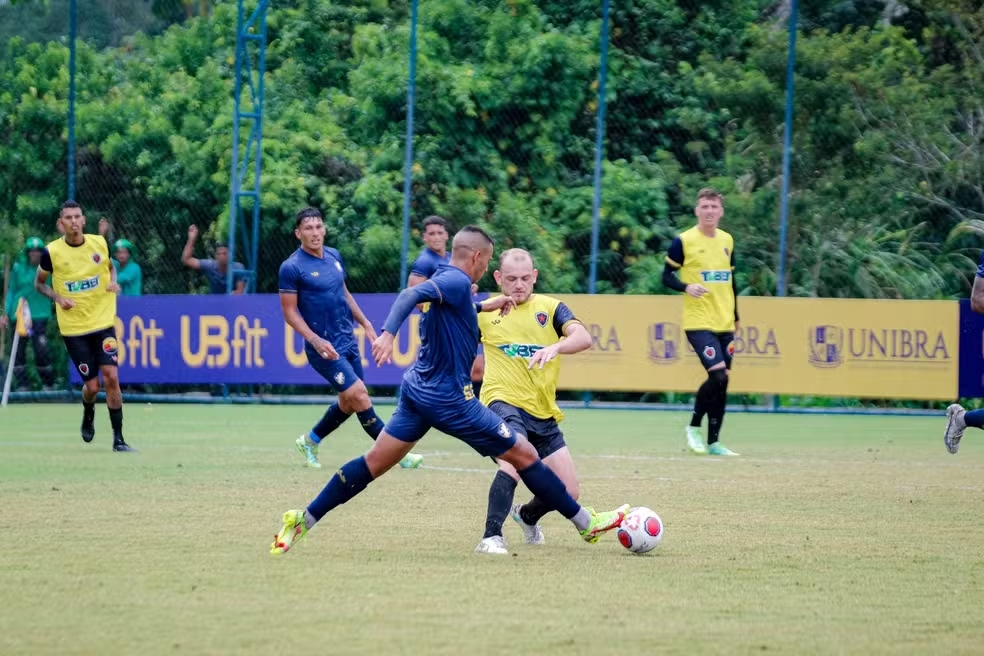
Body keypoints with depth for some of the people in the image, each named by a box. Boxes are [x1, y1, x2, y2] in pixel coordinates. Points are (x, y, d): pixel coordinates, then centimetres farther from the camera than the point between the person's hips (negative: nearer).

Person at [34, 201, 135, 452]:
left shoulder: (99, 243, -3)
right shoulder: (52, 252, -8)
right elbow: (39, 283, 6)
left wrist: (113, 282, -5)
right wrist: (57, 297, -13)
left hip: (103, 321, 1)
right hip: (73, 328, -1)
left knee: (111, 377, -11)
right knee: (92, 386, -1)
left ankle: (118, 438, -3)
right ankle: (88, 414, 37)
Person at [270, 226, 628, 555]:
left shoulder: (448, 279, 11)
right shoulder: (456, 281, -17)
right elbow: (411, 295, -33)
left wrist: (484, 306, 33)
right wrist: (388, 333, -47)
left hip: (418, 391, 9)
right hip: (448, 399, -9)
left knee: (374, 463, 10)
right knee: (524, 455, 1)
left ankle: (303, 519, 5)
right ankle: (586, 523, 9)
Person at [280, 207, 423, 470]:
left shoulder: (334, 256, 8)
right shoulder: (292, 268, -12)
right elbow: (290, 312, -11)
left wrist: (366, 324, 16)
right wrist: (316, 340, -22)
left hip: (347, 340, 8)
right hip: (324, 347, -8)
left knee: (349, 402, 13)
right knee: (359, 394, -13)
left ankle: (310, 441, 32)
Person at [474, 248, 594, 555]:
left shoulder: (550, 308, 5)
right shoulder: (484, 311, 6)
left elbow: (583, 338, -13)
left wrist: (555, 347, -32)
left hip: (543, 412, 3)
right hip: (504, 403, -3)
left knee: (568, 493, 5)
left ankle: (527, 515, 38)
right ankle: (491, 538, -30)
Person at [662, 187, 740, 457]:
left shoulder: (727, 241, 12)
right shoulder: (683, 241, -6)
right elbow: (667, 276, -3)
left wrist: (736, 317, 20)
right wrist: (686, 287, -22)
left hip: (725, 324, 6)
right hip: (699, 323, -6)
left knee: (722, 382, 5)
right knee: (718, 376, -19)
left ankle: (713, 442, 13)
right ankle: (694, 427, 1)